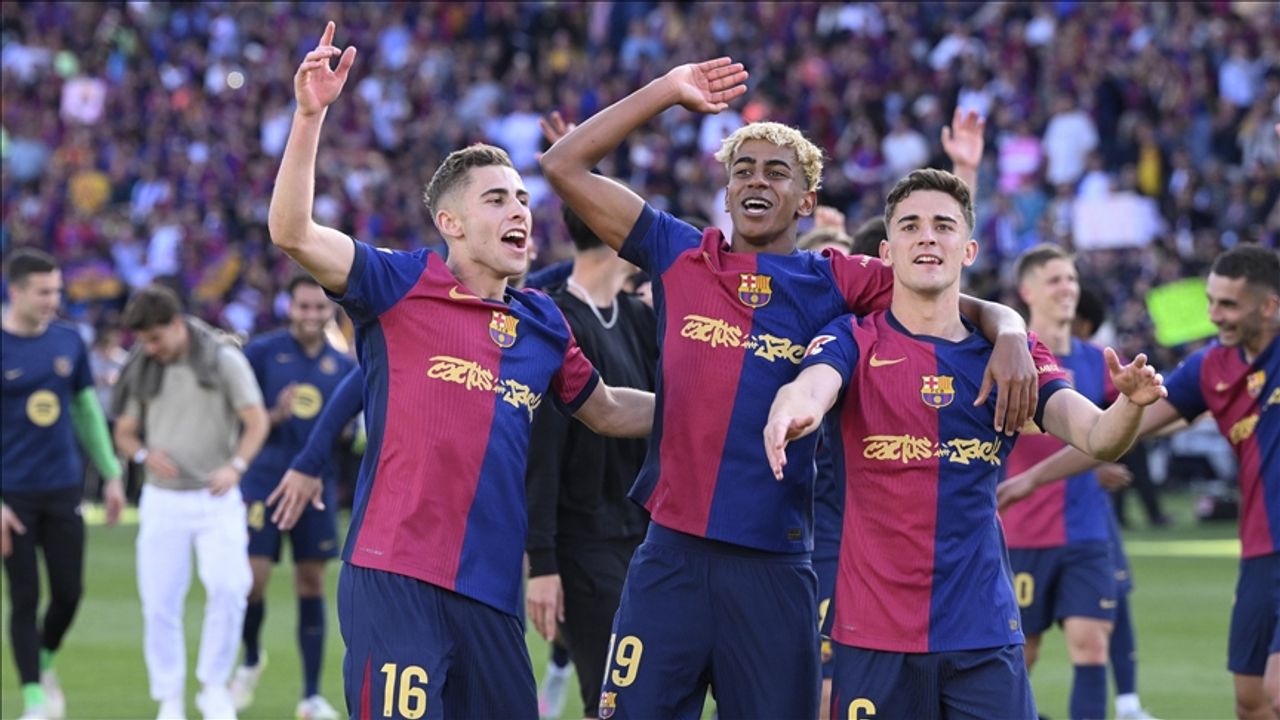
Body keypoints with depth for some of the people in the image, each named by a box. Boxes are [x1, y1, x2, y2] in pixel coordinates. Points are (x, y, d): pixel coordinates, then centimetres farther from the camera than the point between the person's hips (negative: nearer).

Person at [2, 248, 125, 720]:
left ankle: (45, 663, 31)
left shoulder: (68, 341, 5)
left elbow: (88, 411, 15)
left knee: (69, 592, 4)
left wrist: (111, 475, 12)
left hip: (63, 489, 4)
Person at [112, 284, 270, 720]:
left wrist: (235, 466, -23)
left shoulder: (224, 359, -4)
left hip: (217, 500, -3)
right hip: (162, 500, 3)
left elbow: (257, 421, -6)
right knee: (159, 603, -2)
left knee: (228, 588, -20)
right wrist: (145, 454, -12)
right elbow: (124, 433, 11)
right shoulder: (142, 370, 6)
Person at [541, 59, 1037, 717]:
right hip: (671, 556, 0)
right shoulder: (680, 258, 10)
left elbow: (979, 309, 7)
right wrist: (667, 92, 8)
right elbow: (565, 167, 10)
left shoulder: (839, 285, 7)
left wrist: (1009, 339, -16)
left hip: (775, 564, 0)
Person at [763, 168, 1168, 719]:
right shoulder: (855, 342, 2)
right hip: (873, 631, -2)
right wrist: (790, 409, -46)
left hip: (985, 633, 2)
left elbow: (1096, 439, -4)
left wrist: (1131, 403, -28)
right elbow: (812, 386, -21)